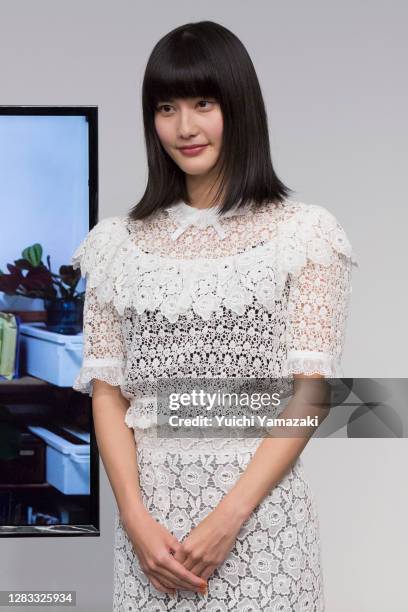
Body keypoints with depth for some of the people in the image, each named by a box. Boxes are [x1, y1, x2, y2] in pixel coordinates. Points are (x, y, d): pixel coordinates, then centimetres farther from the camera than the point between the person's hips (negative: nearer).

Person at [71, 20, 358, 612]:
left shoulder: (302, 232, -2)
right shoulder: (121, 242, 6)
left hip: (259, 504, -2)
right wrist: (136, 518, -9)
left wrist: (228, 517, -14)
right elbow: (107, 391, 3)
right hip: (150, 503, 2)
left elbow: (309, 391, -7)